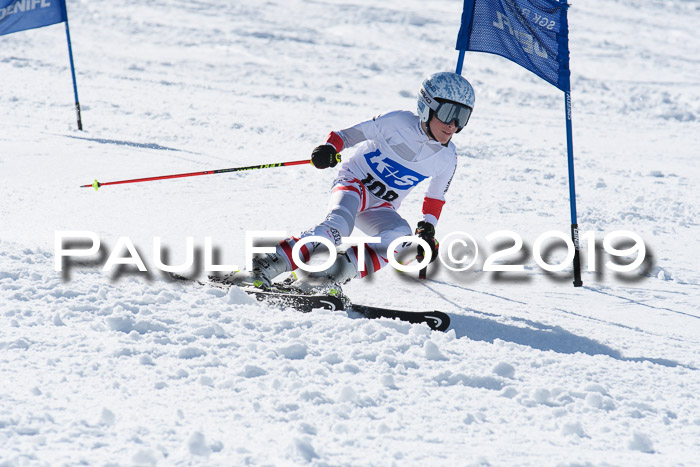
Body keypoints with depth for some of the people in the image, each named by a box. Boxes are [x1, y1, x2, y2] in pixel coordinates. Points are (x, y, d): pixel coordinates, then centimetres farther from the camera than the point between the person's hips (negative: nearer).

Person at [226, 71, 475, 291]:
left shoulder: (447, 160, -1)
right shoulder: (398, 122, -15)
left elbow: (435, 198, 17)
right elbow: (349, 134, -6)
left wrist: (428, 231, 7)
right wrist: (329, 149, -25)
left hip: (380, 208, 5)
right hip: (354, 183, -5)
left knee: (401, 238, -30)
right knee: (338, 225, -36)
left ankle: (336, 271, -36)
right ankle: (267, 267, -40)